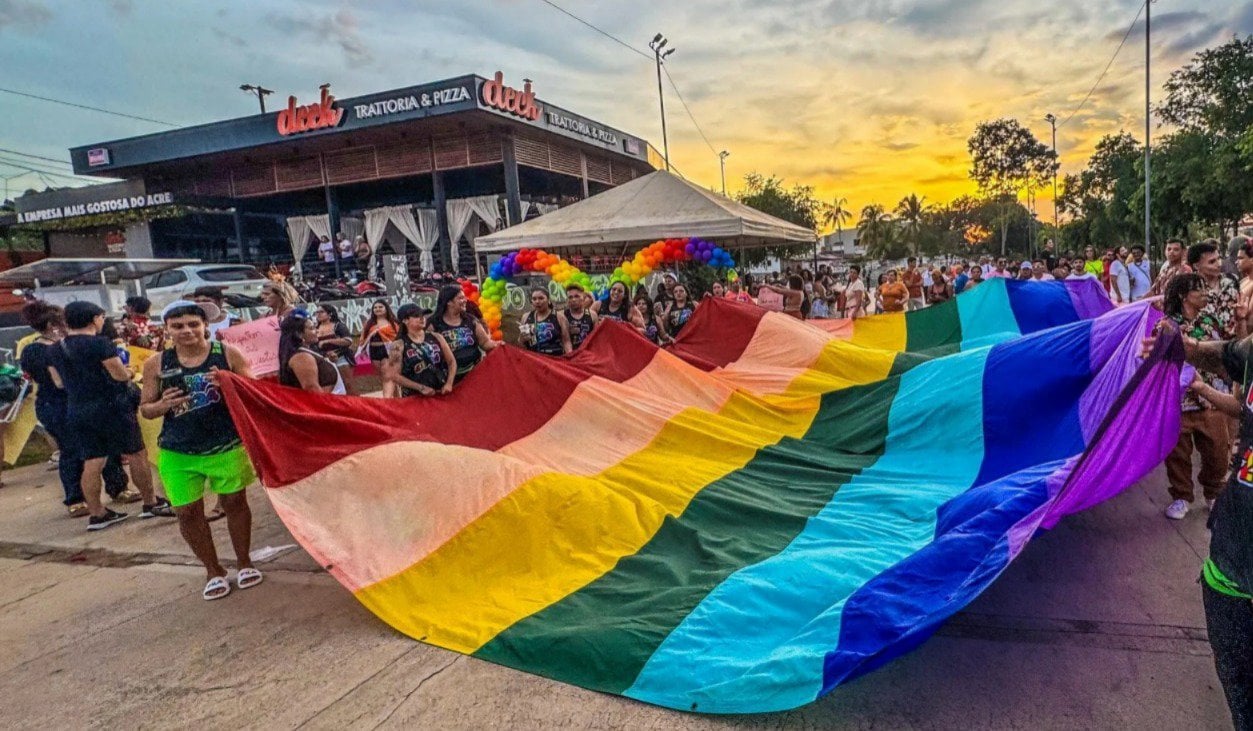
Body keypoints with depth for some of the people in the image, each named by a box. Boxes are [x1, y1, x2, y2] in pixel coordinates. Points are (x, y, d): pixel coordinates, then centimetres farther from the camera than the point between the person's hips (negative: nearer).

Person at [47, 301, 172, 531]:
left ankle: (96, 514, 14)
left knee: (92, 464, 10)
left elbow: (59, 383, 14)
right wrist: (128, 372, 7)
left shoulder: (54, 350, 7)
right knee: (137, 455, 6)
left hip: (77, 411, 6)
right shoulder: (99, 344, -15)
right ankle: (151, 503, 14)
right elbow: (121, 375, -15)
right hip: (111, 407, -6)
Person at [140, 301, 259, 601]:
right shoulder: (156, 365, 0)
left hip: (227, 445, -1)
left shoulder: (228, 354, -4)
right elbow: (145, 409, 8)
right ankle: (214, 571, 24)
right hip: (177, 452, 2)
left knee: (234, 502, 8)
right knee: (187, 511, 5)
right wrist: (163, 405, -15)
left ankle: (244, 563, 28)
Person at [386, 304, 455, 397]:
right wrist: (421, 388, -13)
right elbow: (394, 375, -9)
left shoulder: (436, 337, 6)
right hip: (415, 397, -3)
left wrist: (449, 384, -6)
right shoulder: (398, 345, -4)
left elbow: (452, 361, 9)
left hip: (442, 393, 3)